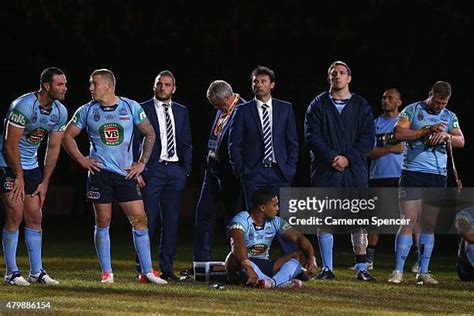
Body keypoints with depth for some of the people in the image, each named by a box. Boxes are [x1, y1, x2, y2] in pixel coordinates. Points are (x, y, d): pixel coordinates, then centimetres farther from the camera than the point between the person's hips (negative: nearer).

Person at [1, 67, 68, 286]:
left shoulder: (60, 112, -3)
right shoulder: (23, 106, -25)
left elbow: (53, 148, 5)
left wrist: (44, 182, 3)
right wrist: (19, 177, -15)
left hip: (30, 165, 7)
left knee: (35, 216, 5)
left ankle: (36, 271, 10)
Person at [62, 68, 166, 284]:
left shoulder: (131, 107, 1)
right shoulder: (87, 111, 3)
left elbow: (149, 134, 9)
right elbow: (67, 136, 10)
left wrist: (141, 163, 4)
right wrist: (81, 160, 1)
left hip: (126, 172, 0)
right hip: (100, 172, 0)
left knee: (139, 219, -4)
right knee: (103, 222, 0)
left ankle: (147, 272, 0)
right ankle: (106, 273, 6)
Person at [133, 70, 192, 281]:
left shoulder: (181, 111, 14)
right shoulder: (143, 110, 1)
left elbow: (187, 143, 15)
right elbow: (136, 142, -2)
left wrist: (186, 170, 6)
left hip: (175, 170, 4)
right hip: (152, 169, -4)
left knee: (171, 220, 4)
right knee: (147, 219, -6)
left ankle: (167, 268, 9)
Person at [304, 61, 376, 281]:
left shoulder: (361, 106, 10)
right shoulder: (318, 105, 8)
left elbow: (368, 138, 3)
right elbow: (312, 136, -1)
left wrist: (348, 158, -11)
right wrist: (332, 157, -13)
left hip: (355, 170, 0)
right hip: (325, 171, 0)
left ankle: (361, 267, 0)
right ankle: (327, 268, 4)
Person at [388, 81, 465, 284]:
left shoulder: (450, 117, 15)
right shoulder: (412, 111, 2)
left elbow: (461, 142, 5)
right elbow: (398, 134, -11)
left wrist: (446, 136, -16)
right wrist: (427, 131, -17)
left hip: (438, 176, 4)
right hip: (413, 173, -4)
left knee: (429, 225, 4)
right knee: (408, 222, -9)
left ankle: (423, 272, 9)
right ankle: (398, 271, -8)